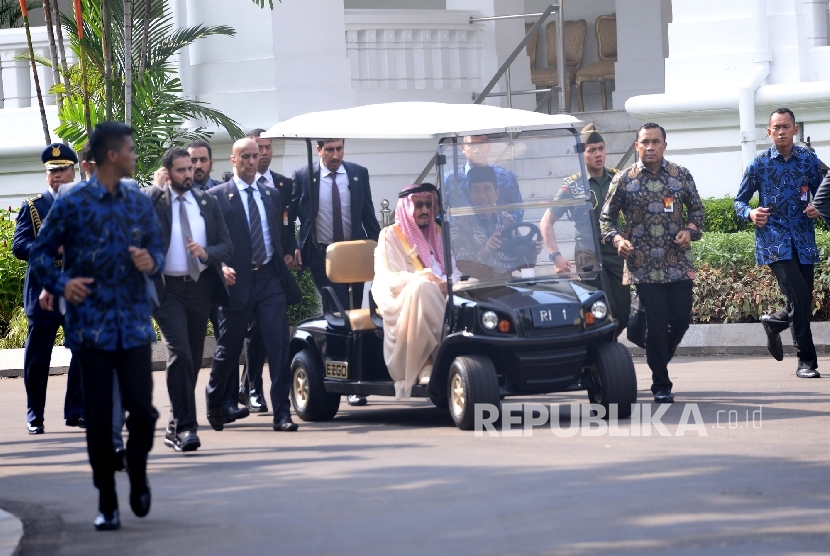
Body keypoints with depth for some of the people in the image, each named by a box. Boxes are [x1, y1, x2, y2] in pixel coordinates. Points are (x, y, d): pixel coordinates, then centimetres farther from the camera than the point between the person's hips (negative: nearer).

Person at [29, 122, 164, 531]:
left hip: (134, 324, 3)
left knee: (142, 408, -5)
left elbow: (157, 248, 16)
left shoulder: (139, 202, 8)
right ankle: (107, 503, 10)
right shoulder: (72, 204, -3)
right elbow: (41, 253, 3)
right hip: (92, 325, -3)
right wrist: (61, 284, -14)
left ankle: (137, 474, 24)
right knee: (98, 416, -1)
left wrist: (152, 262, -7)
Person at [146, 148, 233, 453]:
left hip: (200, 287, 5)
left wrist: (206, 253, -14)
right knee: (179, 354, -17)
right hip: (167, 289, -5)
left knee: (194, 359, 10)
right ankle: (185, 427, -16)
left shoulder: (207, 202, 8)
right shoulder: (151, 201, -3)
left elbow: (227, 246, 5)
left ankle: (176, 426, 24)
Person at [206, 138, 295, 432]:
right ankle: (217, 403, 30)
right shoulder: (217, 196, 1)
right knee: (228, 349, 7)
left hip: (269, 279, 3)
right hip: (236, 281, -3)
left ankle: (282, 413, -5)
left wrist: (284, 266, 10)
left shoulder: (272, 195, 15)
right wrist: (220, 267, -17)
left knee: (278, 347, -6)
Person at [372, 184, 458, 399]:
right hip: (400, 304, -4)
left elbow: (453, 271, 13)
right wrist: (423, 277, -24)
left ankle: (428, 366, -32)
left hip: (438, 297, 4)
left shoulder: (438, 234, 22)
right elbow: (388, 279, -8)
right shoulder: (391, 235, 5)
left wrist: (447, 283, -12)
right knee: (421, 289, -38)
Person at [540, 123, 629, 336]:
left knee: (623, 315, 2)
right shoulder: (572, 185, 1)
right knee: (607, 313, -16)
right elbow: (546, 222, 4)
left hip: (617, 254, 4)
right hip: (589, 256, -4)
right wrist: (556, 256, -6)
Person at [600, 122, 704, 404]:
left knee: (681, 320, 2)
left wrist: (691, 230, -5)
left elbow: (697, 208, 15)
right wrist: (617, 239, -12)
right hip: (644, 267, -2)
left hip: (678, 263, 2)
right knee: (657, 324, -4)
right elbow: (606, 218, 6)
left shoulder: (681, 175, 5)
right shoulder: (624, 180, 1)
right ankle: (661, 385, 5)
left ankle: (658, 359, 31)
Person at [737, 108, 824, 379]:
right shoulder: (759, 164, 1)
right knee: (799, 297, -17)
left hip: (804, 241, 3)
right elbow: (739, 201, 8)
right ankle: (806, 361, -8)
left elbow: (822, 195, 13)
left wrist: (818, 209, -9)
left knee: (804, 304, 5)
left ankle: (773, 323, 38)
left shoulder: (809, 160, 5)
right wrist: (750, 213, -14)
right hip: (774, 242, -3)